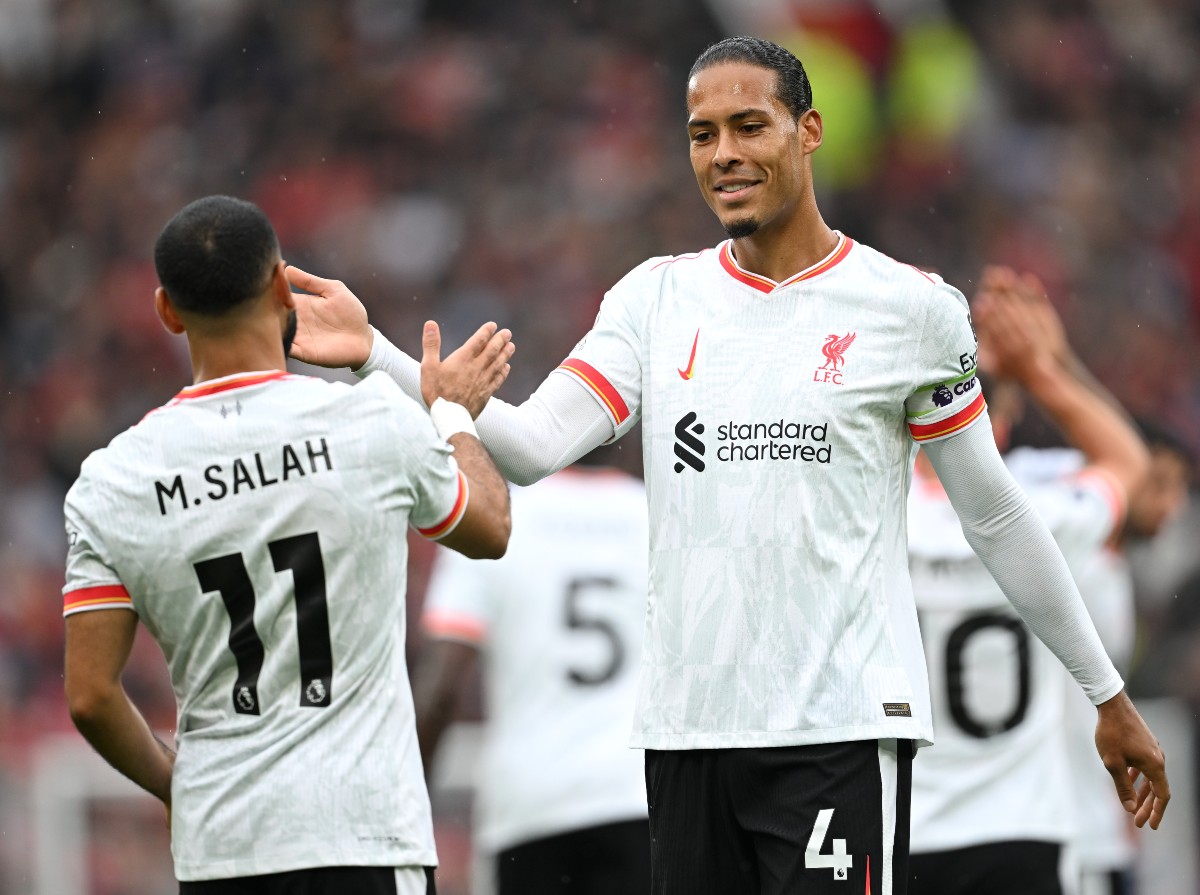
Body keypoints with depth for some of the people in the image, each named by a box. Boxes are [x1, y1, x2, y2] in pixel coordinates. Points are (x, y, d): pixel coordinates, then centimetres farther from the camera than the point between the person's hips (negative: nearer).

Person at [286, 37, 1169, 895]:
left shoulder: (910, 306, 1)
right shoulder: (657, 297, 10)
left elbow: (996, 516, 9)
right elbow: (533, 445, -1)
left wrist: (1107, 694, 13)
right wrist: (373, 353, -13)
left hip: (842, 728, -4)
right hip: (686, 727, 4)